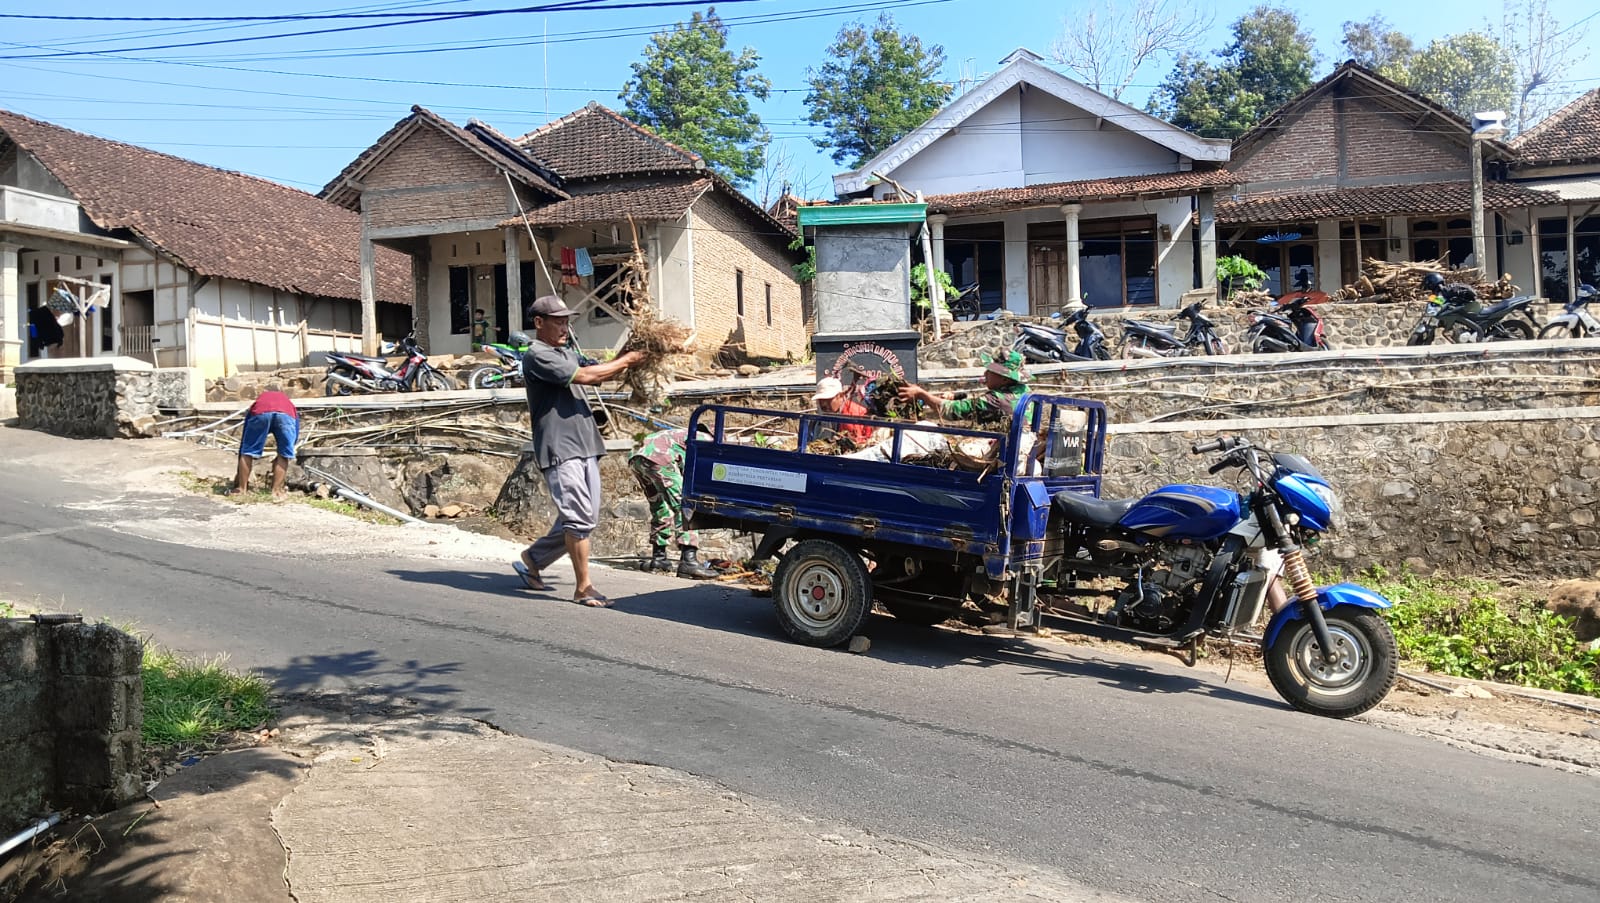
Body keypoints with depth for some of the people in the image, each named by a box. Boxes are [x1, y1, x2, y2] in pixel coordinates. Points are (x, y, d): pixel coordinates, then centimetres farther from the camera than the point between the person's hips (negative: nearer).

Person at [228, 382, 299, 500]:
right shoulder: (288, 401, 44)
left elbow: (244, 440, 42)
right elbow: (295, 437, 37)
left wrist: (239, 472, 47)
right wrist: (279, 459, 48)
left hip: (260, 413, 0)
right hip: (286, 415, 0)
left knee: (247, 452, 17)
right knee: (283, 455, 16)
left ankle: (241, 488, 20)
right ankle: (277, 490, 13)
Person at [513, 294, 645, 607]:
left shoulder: (567, 353, 21)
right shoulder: (537, 356, -9)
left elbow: (600, 373, 17)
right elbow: (584, 376, -18)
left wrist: (626, 356, 0)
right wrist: (626, 361, -10)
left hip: (585, 447, 9)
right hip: (559, 449, -9)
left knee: (585, 518, 12)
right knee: (579, 517, -11)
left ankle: (533, 559, 29)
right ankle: (583, 588, -3)